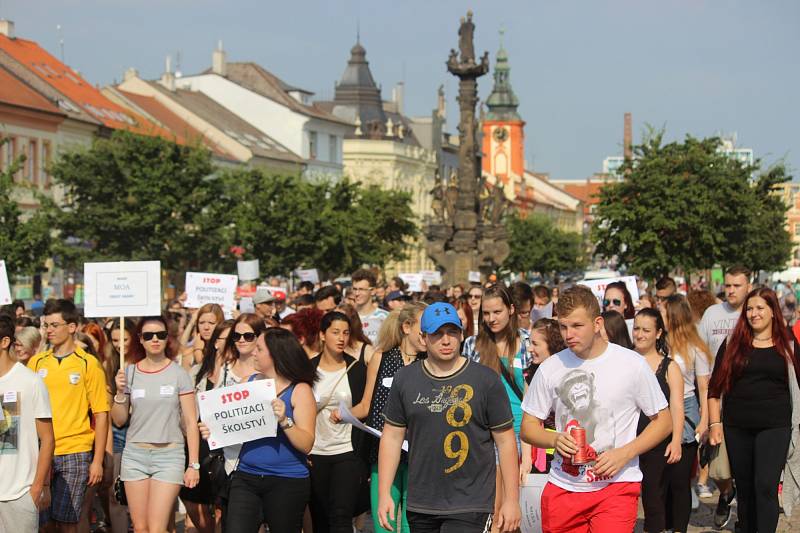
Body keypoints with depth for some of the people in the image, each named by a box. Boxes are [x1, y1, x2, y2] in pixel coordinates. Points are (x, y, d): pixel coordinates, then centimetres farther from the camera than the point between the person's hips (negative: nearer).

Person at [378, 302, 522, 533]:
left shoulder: (486, 379, -3)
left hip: (470, 506, -4)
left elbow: (505, 440, -2)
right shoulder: (405, 379, 5)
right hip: (420, 506, 4)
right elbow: (392, 436, 9)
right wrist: (384, 494, 3)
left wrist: (512, 499, -4)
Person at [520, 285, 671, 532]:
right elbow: (528, 427, 9)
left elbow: (662, 421, 2)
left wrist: (624, 454, -12)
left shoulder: (632, 364, -4)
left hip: (616, 486, -3)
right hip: (562, 487, 3)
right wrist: (555, 440, -13)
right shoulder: (550, 368, 3)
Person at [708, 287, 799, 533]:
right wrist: (715, 423, 0)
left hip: (774, 427, -2)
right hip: (737, 427, 2)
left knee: (766, 486, -12)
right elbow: (715, 387, 7)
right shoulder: (732, 344, 6)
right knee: (744, 488, 10)